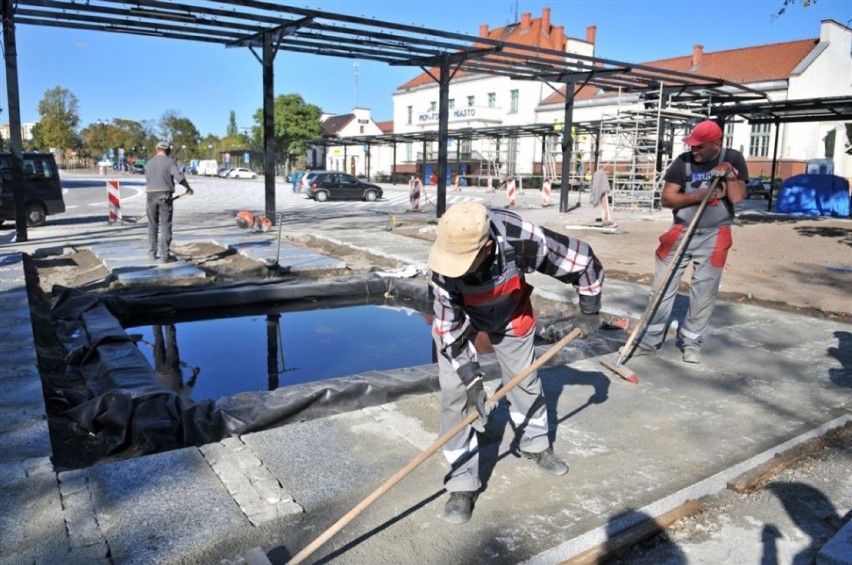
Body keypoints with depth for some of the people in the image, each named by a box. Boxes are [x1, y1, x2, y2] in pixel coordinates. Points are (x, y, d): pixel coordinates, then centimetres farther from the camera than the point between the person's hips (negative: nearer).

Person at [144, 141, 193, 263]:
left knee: (152, 226, 14)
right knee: (165, 226, -2)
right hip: (165, 196, -4)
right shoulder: (170, 161, -4)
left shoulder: (149, 163, 11)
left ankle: (152, 254, 17)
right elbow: (179, 177, -16)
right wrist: (188, 188, -1)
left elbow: (147, 181, 13)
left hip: (150, 196, 4)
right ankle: (164, 255, -4)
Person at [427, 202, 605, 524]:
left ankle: (536, 443, 42)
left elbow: (584, 260, -22)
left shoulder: (522, 238, -39)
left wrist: (590, 311, -8)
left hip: (510, 312, 1)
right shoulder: (446, 264, -37)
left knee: (524, 379, 13)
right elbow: (450, 327, -25)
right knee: (455, 391, -10)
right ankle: (463, 481, 5)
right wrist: (471, 379, -25)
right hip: (456, 317, -1)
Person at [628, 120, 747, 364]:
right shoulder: (683, 161, -4)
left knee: (704, 293, 4)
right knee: (662, 288, 1)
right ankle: (649, 340, 9)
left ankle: (691, 342, 19)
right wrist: (700, 195, -18)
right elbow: (666, 198, -10)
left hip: (714, 236, 0)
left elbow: (737, 197, -11)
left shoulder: (733, 159, -2)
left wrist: (729, 173, -24)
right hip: (681, 232, 0)